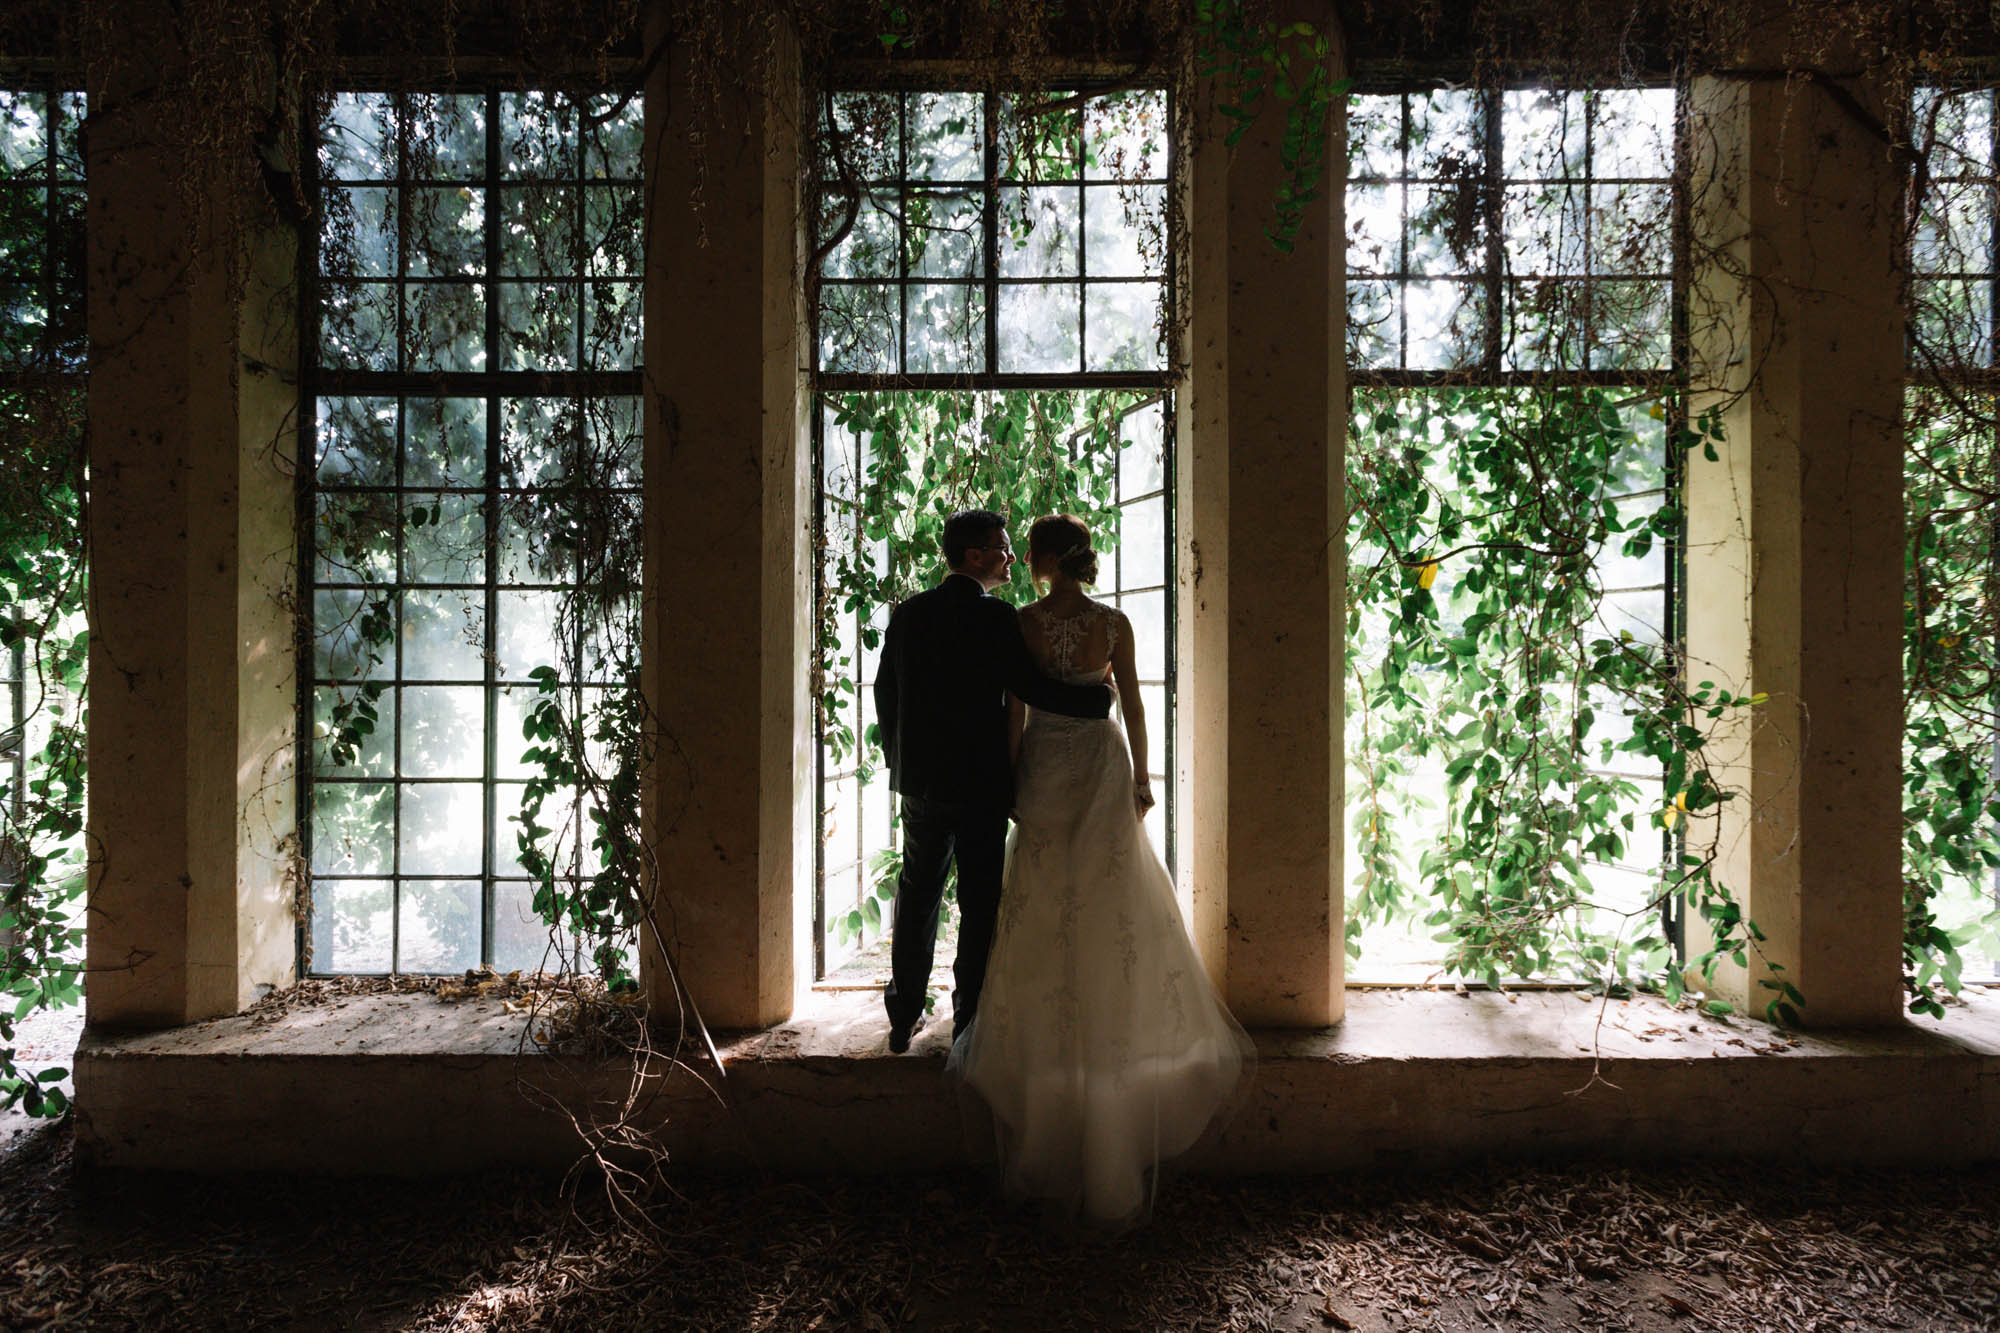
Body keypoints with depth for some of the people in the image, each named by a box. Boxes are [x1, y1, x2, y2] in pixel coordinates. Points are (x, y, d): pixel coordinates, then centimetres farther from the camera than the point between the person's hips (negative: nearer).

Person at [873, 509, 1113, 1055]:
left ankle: (904, 1016, 25)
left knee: (917, 898, 17)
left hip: (919, 781, 6)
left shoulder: (907, 614, 4)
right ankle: (969, 1022, 14)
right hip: (980, 784, -5)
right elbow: (1031, 688, -17)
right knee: (979, 905, 7)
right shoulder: (995, 618, -14)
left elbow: (884, 693, 9)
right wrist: (1101, 697, -5)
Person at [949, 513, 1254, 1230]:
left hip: (1045, 769, -1)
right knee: (1118, 905, 12)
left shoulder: (1024, 622, -9)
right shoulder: (1114, 623, -4)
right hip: (1102, 767, 2)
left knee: (1046, 908, 11)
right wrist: (1141, 777, 8)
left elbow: (1015, 711, -7)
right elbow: (1132, 705, -1)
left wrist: (1008, 782, 2)